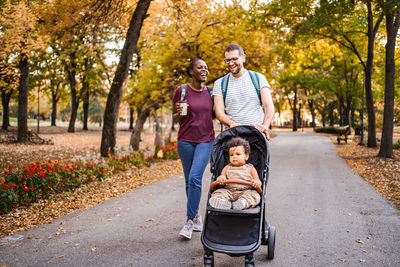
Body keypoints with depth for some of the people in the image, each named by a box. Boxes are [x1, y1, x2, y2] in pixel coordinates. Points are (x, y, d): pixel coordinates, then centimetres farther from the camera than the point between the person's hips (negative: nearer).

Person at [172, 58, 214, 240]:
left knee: (195, 178, -15)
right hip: (185, 140, 0)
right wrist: (179, 112, -17)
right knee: (189, 180, 9)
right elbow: (176, 119, 4)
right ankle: (197, 215, 27)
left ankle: (189, 220, -5)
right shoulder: (181, 91, -2)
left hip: (206, 140, 0)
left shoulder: (210, 91, 4)